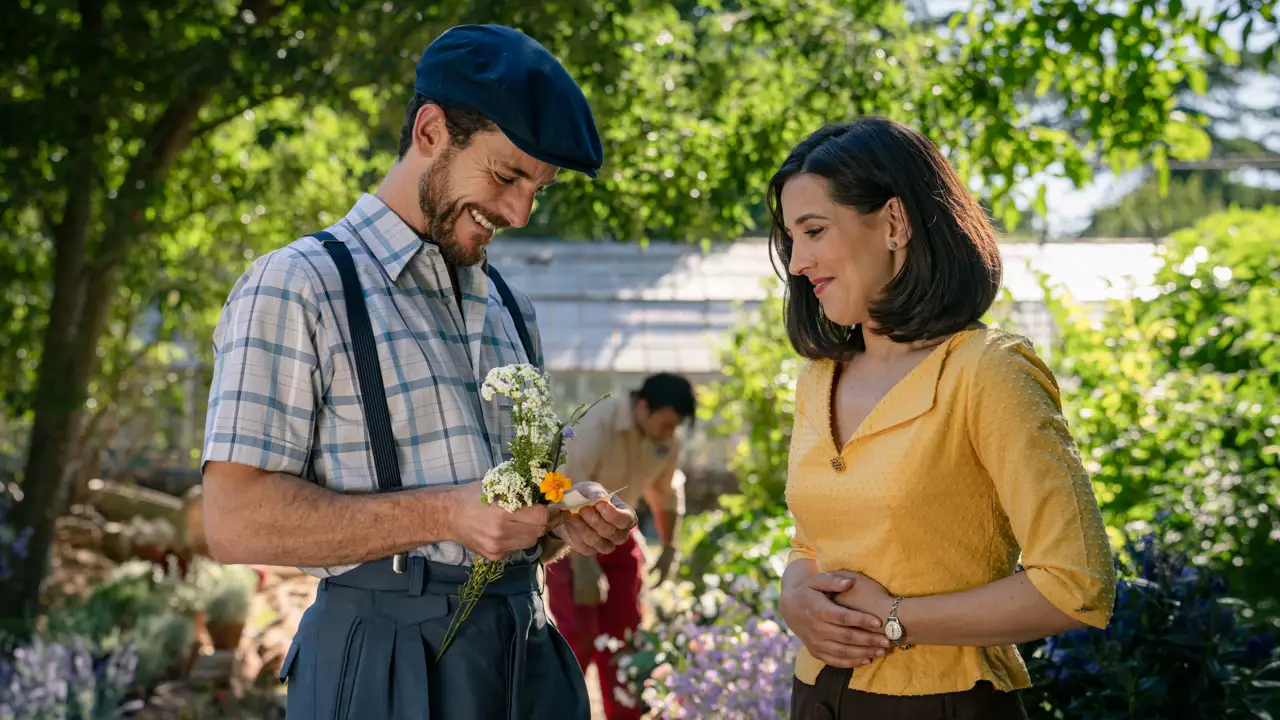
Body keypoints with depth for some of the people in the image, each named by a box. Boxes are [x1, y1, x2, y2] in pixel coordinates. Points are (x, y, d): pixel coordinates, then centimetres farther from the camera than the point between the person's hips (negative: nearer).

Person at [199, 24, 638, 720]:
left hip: (525, 659, 7)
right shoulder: (296, 289, -7)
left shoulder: (510, 309, 16)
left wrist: (561, 521, 0)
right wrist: (444, 515, -21)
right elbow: (235, 520, -15)